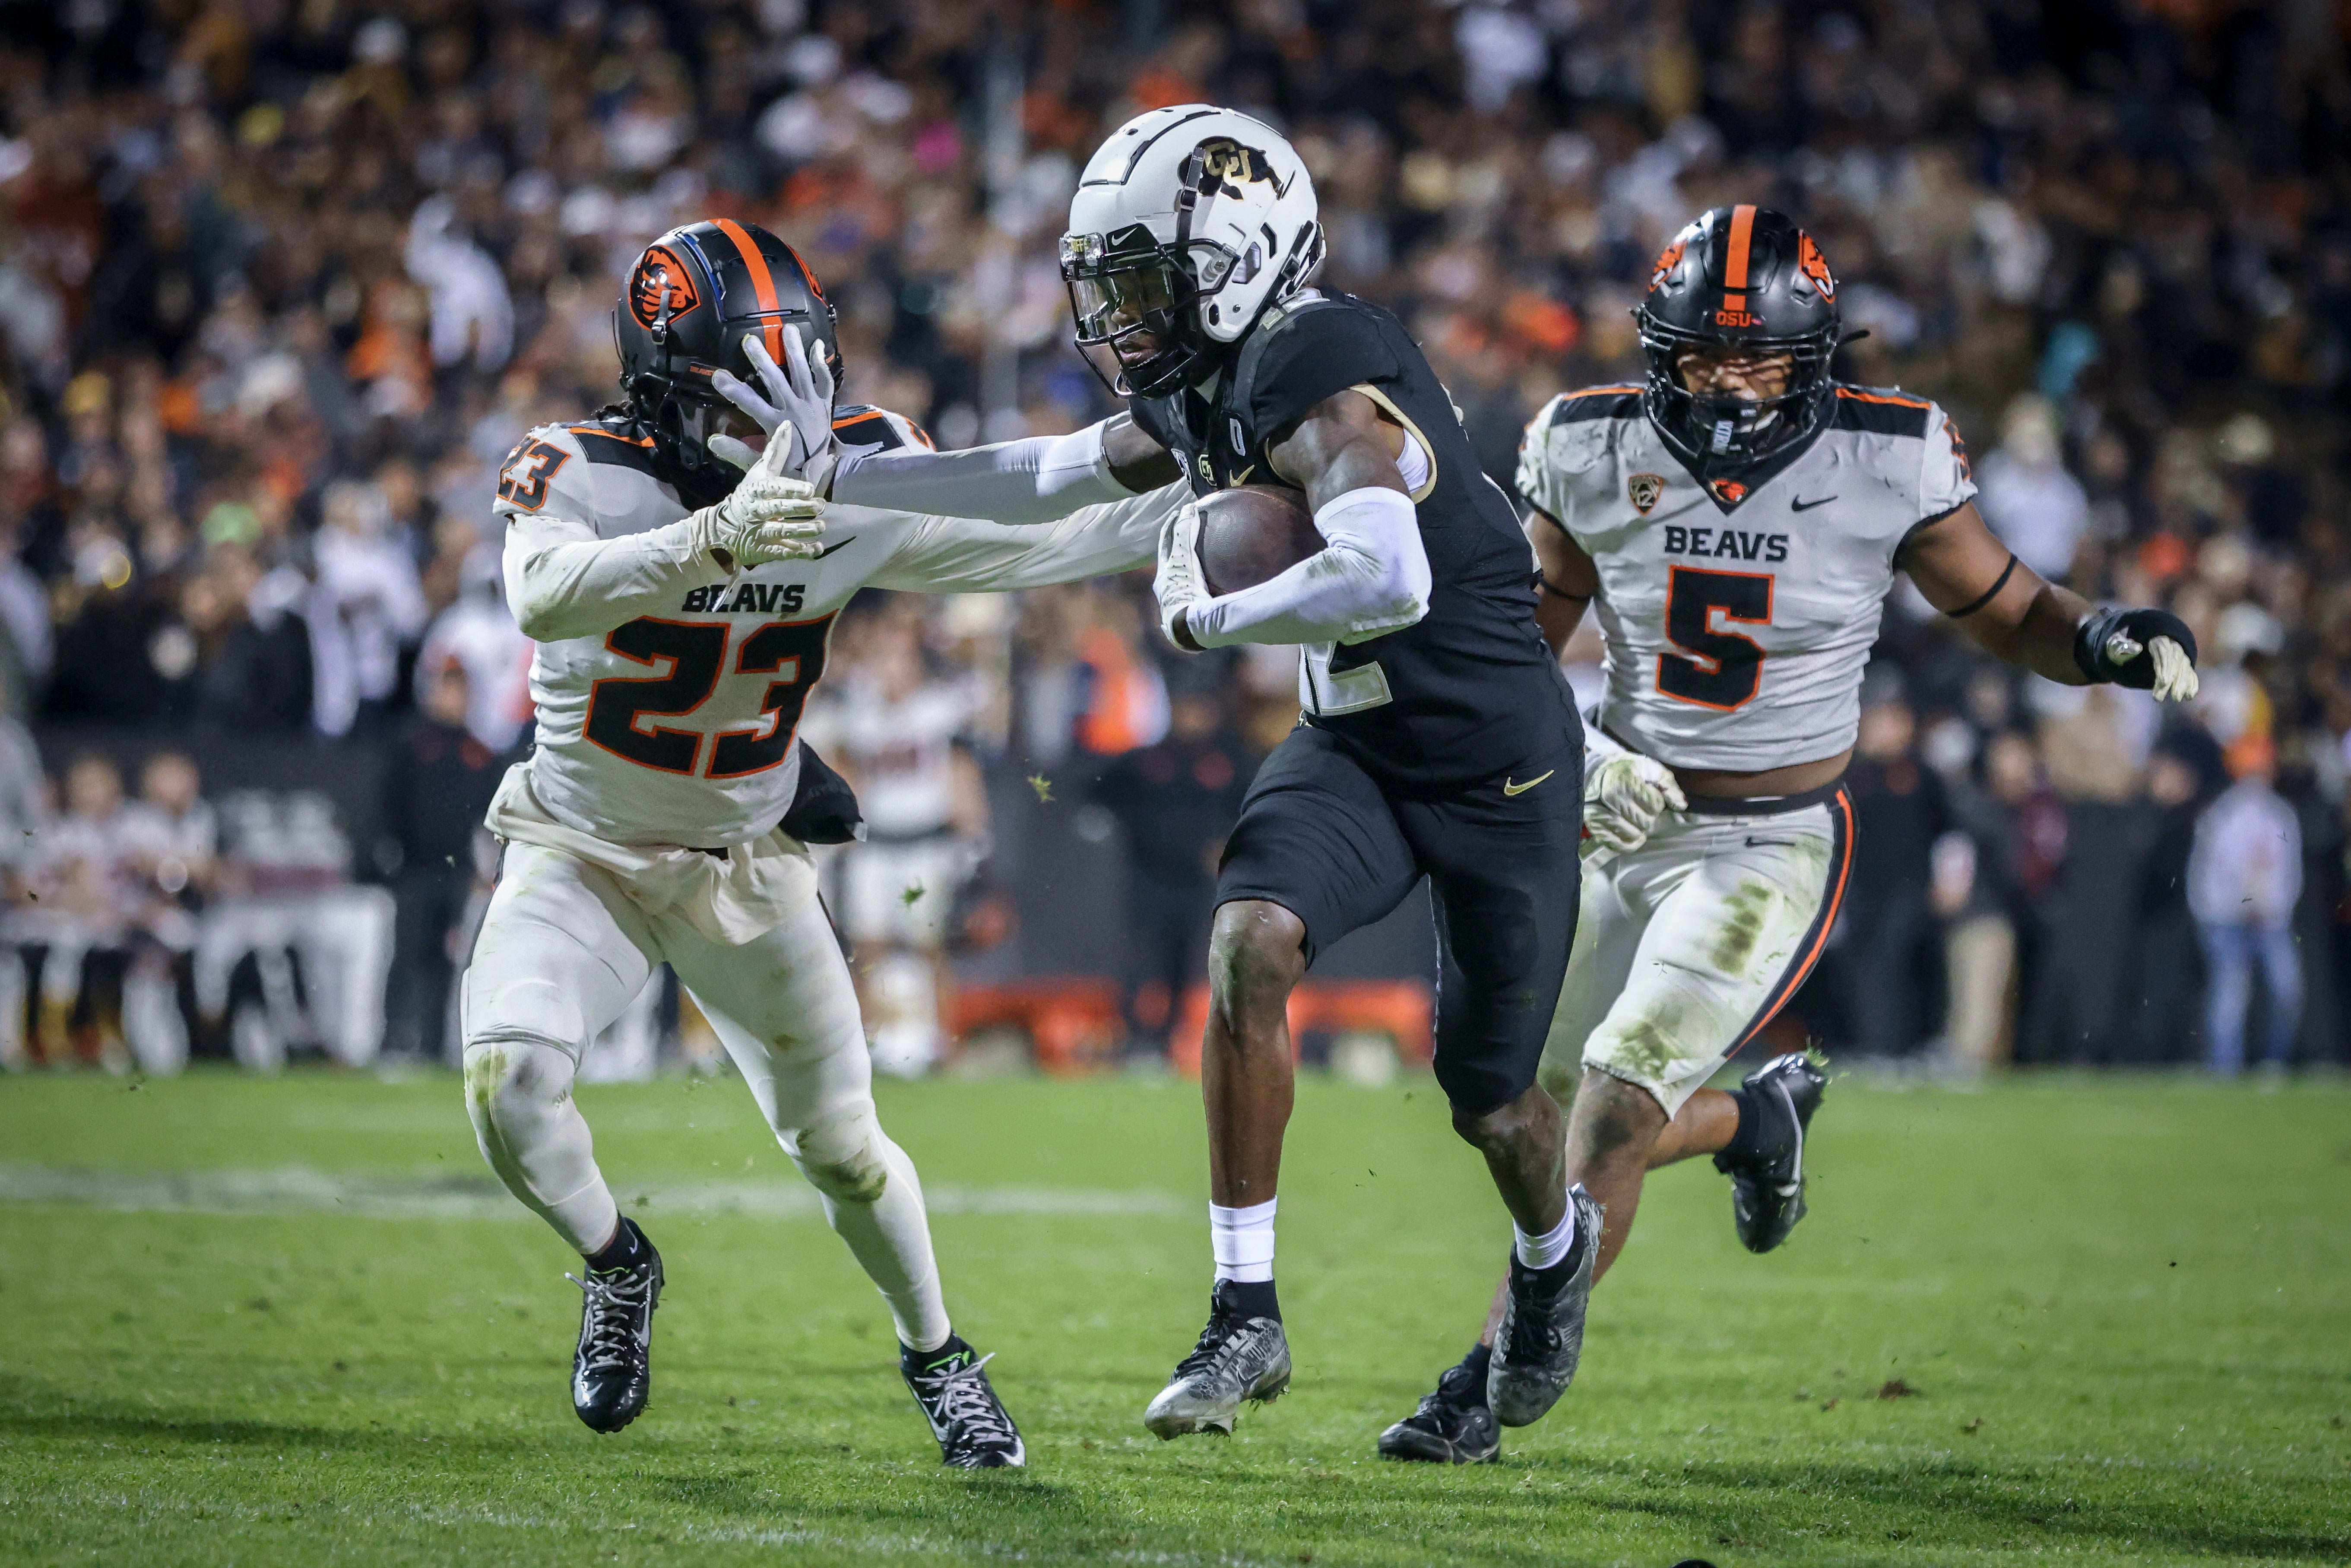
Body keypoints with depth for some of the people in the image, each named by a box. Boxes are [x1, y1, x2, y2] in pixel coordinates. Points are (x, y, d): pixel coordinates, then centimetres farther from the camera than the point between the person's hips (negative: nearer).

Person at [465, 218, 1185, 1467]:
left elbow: (1020, 551, -3)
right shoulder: (581, 475, -24)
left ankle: (934, 1351, 33)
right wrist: (716, 540, -60)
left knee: (842, 1148, 5)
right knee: (507, 1080, -25)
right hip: (584, 852, -2)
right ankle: (617, 1268, 7)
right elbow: (547, 601, -46)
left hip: (744, 863, 2)